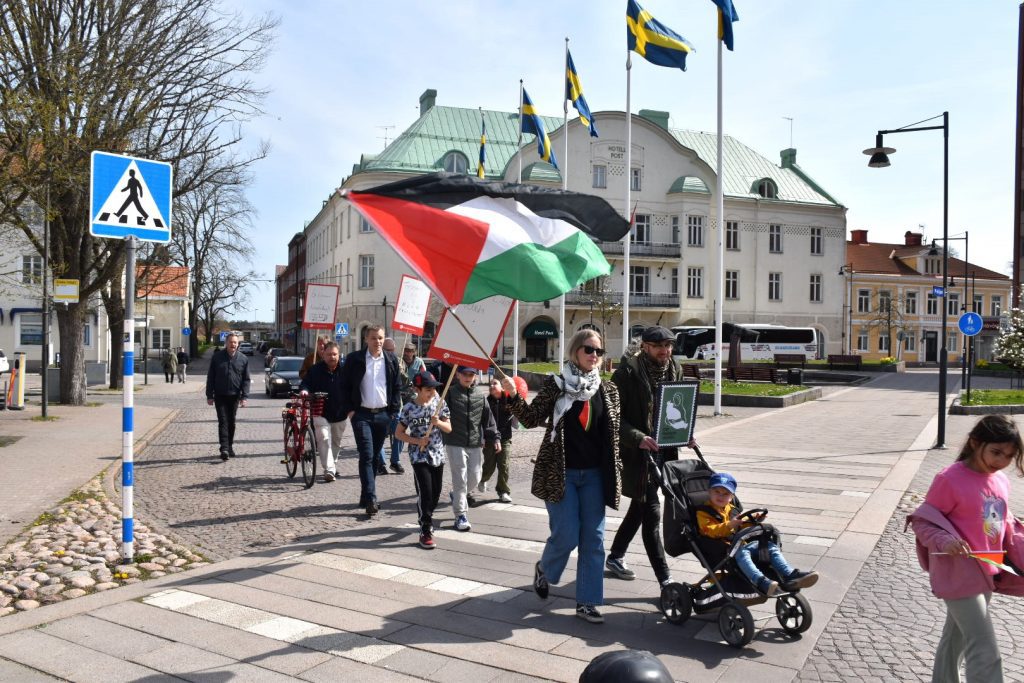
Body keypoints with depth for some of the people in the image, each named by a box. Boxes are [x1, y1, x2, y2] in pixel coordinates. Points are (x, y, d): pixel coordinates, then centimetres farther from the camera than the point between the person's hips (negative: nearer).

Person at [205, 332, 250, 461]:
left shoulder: (243, 359, 2)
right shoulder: (217, 357, -1)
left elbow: (246, 379, 2)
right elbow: (210, 377, 2)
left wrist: (245, 396, -6)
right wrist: (209, 395, -2)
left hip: (234, 396, 2)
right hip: (220, 396, -2)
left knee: (231, 422, 10)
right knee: (223, 421, -8)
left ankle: (230, 446, 23)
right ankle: (224, 448, -13)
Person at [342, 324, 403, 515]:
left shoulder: (391, 360, 6)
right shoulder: (354, 359, -2)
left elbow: (397, 387, 11)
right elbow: (345, 385, 3)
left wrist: (393, 410, 3)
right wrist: (350, 410, -4)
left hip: (383, 414, 3)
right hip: (362, 414, -3)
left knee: (374, 455, 9)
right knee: (366, 456, -10)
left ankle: (365, 497, 19)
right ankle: (370, 499, -13)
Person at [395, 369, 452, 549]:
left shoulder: (439, 403, -1)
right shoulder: (409, 408, -9)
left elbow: (449, 428, 2)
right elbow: (399, 433, -2)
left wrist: (438, 422, -19)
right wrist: (416, 441, -16)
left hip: (438, 455, 4)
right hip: (419, 456, -4)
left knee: (436, 493, 12)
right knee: (425, 493, -9)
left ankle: (426, 519, 37)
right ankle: (426, 532, 0)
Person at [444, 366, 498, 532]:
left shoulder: (480, 397, 8)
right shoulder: (450, 393, -3)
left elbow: (488, 419, 12)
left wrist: (495, 437, 6)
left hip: (476, 444, 4)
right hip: (455, 443, -4)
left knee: (475, 478, 9)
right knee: (460, 479, -4)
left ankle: (458, 496, 39)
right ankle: (460, 515, 5)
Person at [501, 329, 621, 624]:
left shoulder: (608, 390, 5)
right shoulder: (556, 385, -4)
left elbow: (614, 434, 10)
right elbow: (532, 419, -4)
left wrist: (615, 472, 7)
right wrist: (513, 397, -18)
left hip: (594, 475, 4)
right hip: (560, 472, -3)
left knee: (594, 540, 3)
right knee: (566, 536, -3)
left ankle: (587, 601, 15)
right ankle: (543, 569, 29)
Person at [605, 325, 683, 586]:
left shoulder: (675, 370, 6)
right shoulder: (627, 372, -14)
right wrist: (638, 438, -28)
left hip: (663, 451, 7)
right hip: (637, 453, -7)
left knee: (639, 508, 19)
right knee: (651, 512, -6)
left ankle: (615, 557, 39)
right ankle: (665, 580, 0)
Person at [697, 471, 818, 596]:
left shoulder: (731, 509, 28)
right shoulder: (703, 512, 3)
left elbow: (742, 525, 36)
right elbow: (711, 531, -12)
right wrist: (729, 525, -26)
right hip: (723, 548, -8)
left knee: (770, 546, -10)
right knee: (741, 553, -40)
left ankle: (789, 576, -23)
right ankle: (762, 582, -58)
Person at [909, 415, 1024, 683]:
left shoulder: (1001, 481, 4)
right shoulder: (950, 479, -18)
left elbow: (1000, 521, 18)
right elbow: (922, 521, -14)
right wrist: (944, 540, -31)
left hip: (987, 573, 8)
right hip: (959, 575, -8)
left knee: (957, 637, 24)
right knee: (986, 652, -8)